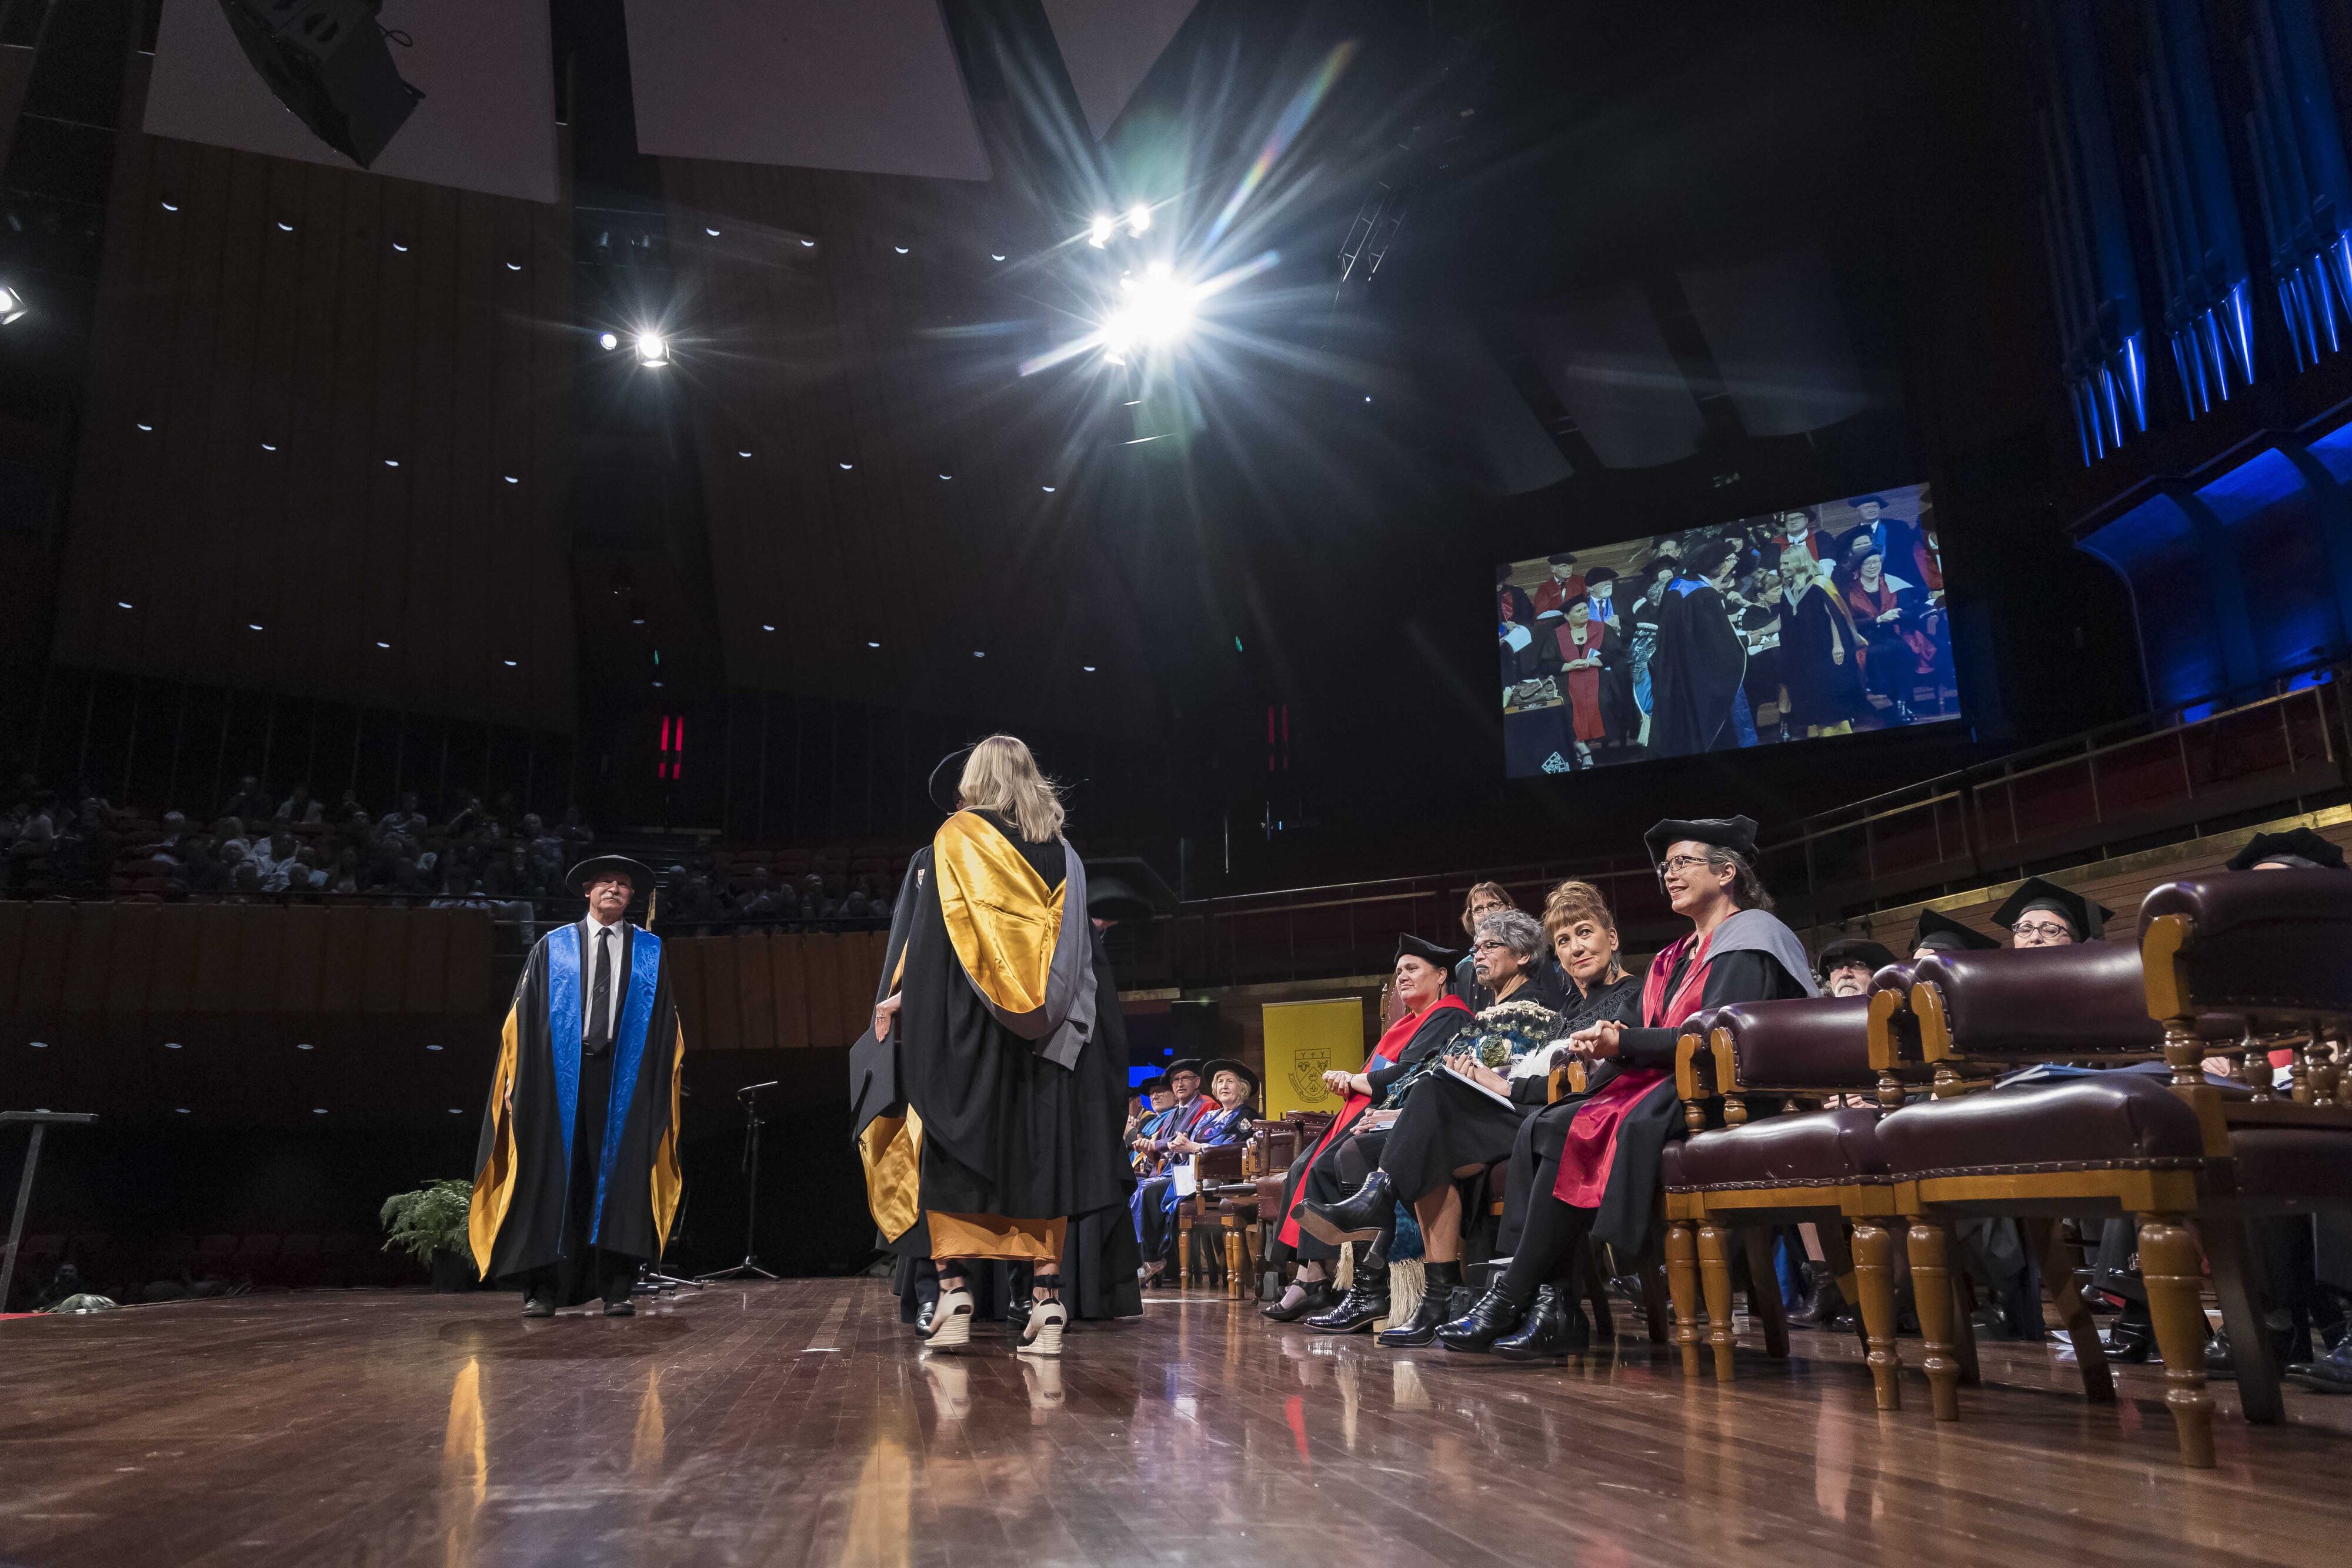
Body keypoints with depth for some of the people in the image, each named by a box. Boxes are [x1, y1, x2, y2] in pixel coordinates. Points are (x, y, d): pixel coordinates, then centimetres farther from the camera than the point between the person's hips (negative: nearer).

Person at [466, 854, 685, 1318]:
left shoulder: (650, 952, 12)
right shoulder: (552, 948, 10)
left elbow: (666, 1024, 9)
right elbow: (524, 1018, 5)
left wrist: (664, 1082, -1)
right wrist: (518, 1079, -5)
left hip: (626, 1082, 1)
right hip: (560, 1077, 0)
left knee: (620, 1176, -1)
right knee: (553, 1176, -1)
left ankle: (616, 1289, 3)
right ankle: (542, 1289, 5)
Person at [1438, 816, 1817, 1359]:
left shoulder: (1750, 938, -2)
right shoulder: (1679, 956, 24)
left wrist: (1624, 1043, -16)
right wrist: (1610, 1042, -5)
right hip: (1662, 1084, 8)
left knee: (1576, 1132, -27)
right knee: (1541, 1126, -17)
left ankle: (1510, 1301, -22)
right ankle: (1553, 1305, -26)